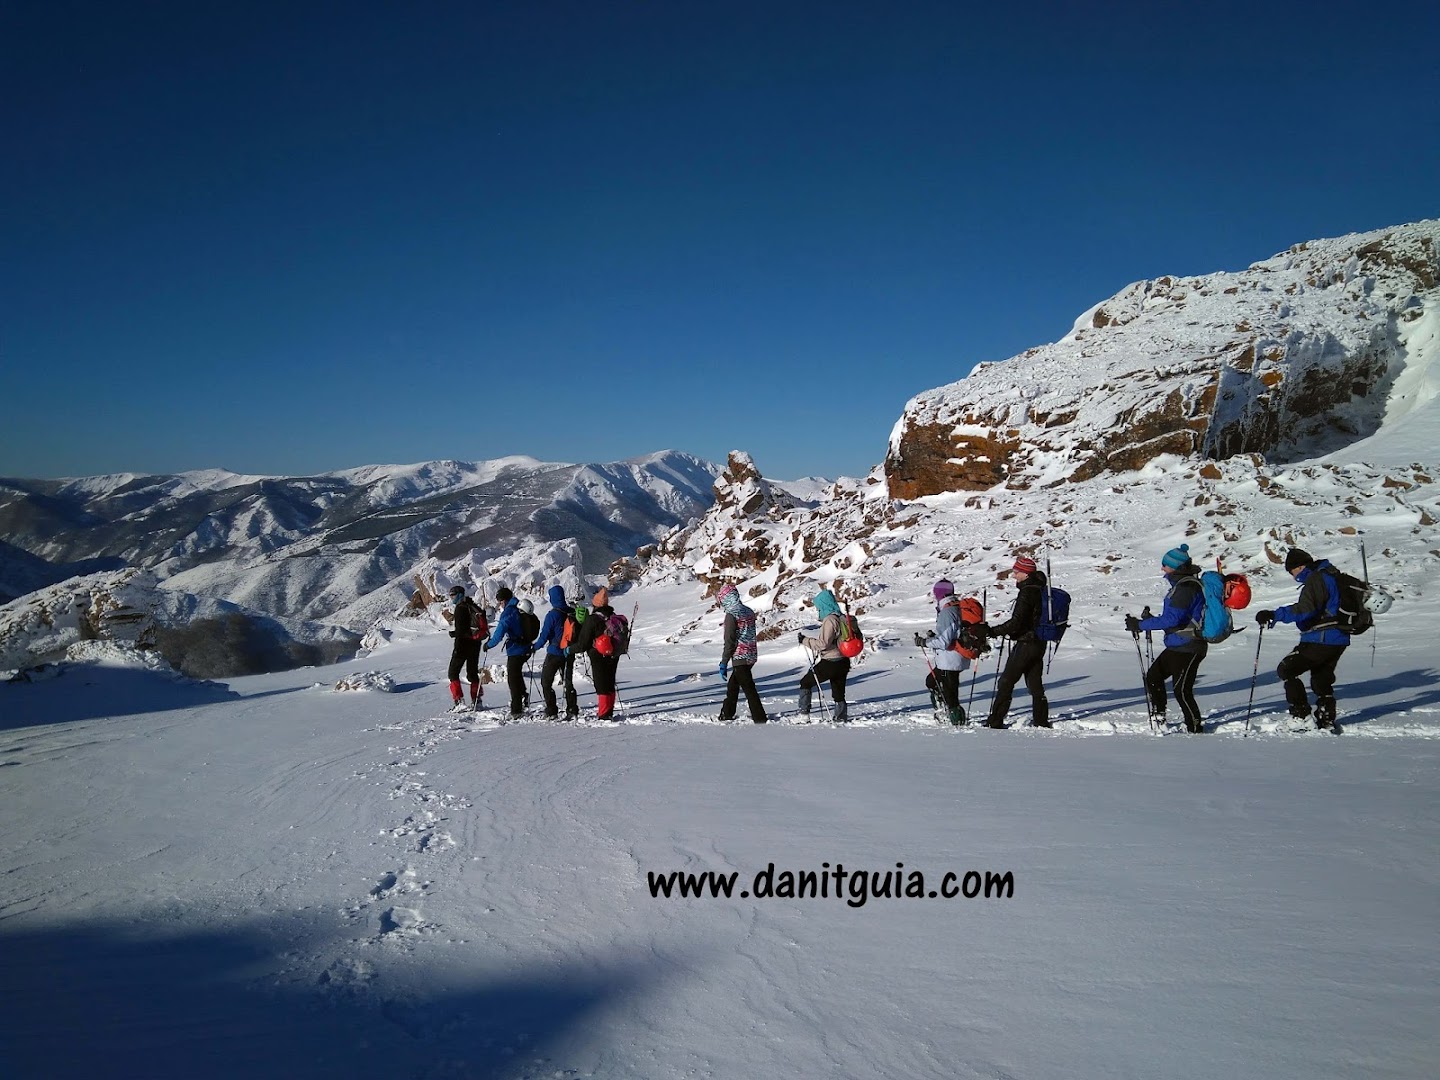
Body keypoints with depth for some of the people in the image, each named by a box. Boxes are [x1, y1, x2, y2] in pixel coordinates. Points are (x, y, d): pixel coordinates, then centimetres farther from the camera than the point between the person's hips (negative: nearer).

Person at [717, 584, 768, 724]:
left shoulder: (731, 614, -14)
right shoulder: (749, 612, 9)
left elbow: (729, 641, -16)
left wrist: (723, 663, -11)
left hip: (739, 657, -8)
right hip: (752, 656, 8)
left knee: (749, 689, -3)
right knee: (732, 685, 21)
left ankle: (760, 720, -1)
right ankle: (727, 715, 31)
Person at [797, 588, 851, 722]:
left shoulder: (829, 620, -18)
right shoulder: (840, 618, 10)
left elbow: (823, 643, -23)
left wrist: (805, 640, -13)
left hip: (830, 663, -8)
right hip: (843, 662, 9)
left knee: (806, 683, 7)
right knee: (838, 693, 16)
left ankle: (804, 712, 7)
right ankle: (842, 718, 19)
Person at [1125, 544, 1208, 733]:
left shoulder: (1186, 587, -19)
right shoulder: (1182, 584, 12)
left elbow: (1171, 618, -25)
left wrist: (1141, 625, -20)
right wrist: (1150, 621, 9)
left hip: (1188, 648, -11)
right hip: (1177, 646, 11)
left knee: (1181, 690, -6)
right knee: (1153, 676, 15)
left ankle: (1195, 729, 5)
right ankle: (1158, 718, 24)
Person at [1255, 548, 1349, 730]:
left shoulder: (1315, 579, -16)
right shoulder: (1332, 574, 14)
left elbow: (1305, 609, -31)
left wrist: (1275, 615, -34)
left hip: (1321, 639, -10)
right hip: (1340, 640, 10)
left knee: (1286, 670, -3)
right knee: (1321, 679, 22)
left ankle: (1301, 716, -6)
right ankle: (1326, 721, 23)